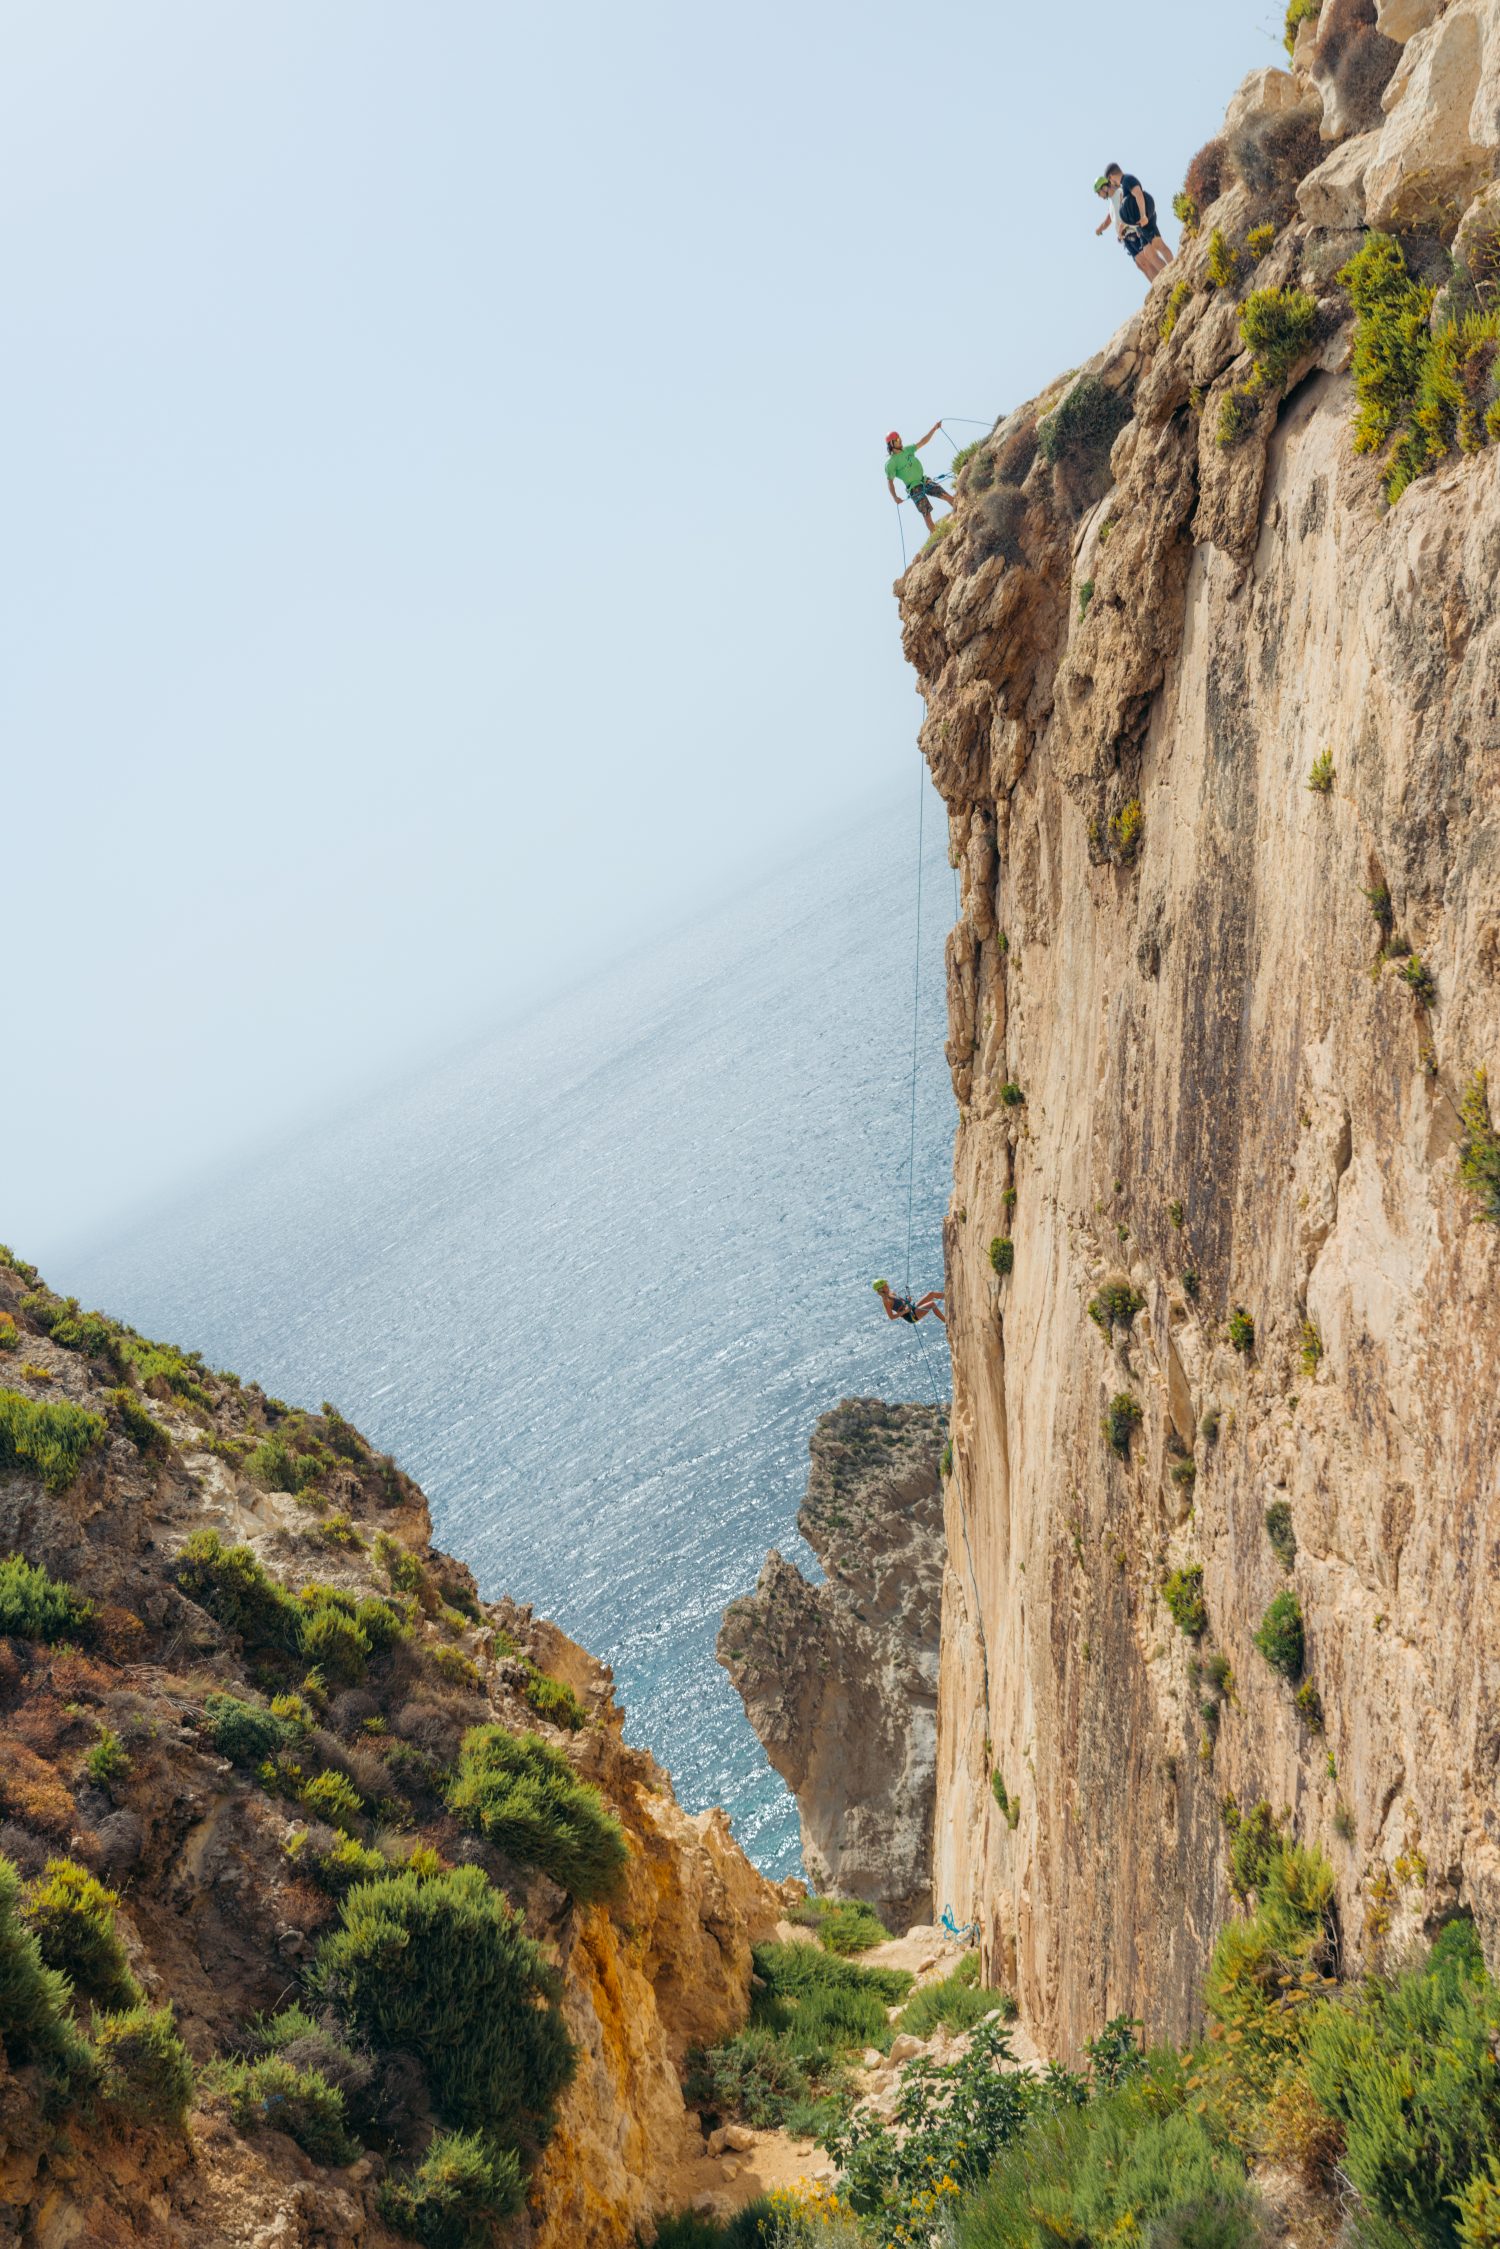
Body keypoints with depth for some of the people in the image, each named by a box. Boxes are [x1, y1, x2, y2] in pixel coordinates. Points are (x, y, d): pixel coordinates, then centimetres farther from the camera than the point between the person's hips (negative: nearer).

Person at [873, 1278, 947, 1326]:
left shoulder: (890, 1294, 10)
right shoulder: (885, 1301, -18)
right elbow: (891, 1317, -21)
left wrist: (907, 1300, 4)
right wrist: (904, 1312, -25)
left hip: (913, 1308, 9)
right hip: (910, 1315, -9)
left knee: (931, 1293, 3)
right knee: (932, 1304, -25)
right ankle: (947, 1323, -18)